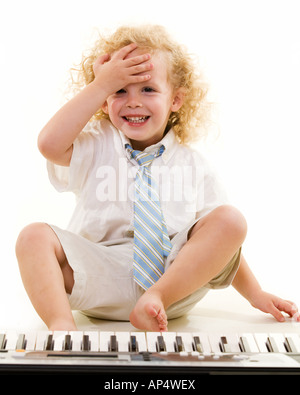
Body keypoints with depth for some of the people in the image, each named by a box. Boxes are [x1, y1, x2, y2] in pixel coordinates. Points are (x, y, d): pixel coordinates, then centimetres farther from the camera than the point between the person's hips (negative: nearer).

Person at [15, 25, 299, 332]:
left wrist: (256, 295, 7)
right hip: (99, 278, -1)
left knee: (231, 219, -19)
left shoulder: (193, 165, 10)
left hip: (176, 275, 1)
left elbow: (223, 238, 14)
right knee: (35, 237, -22)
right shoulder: (95, 148, 9)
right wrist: (101, 85, -8)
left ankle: (158, 297, -26)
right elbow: (50, 144, -14)